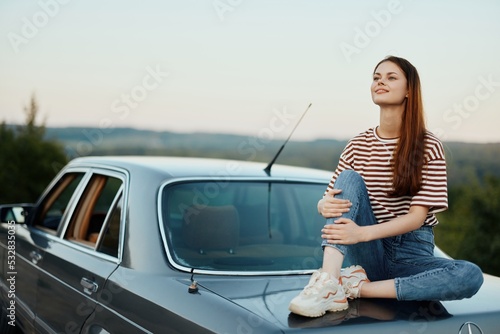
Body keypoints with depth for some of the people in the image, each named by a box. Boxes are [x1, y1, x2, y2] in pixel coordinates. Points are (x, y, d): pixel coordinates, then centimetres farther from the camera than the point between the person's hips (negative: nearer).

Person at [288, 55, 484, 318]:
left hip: (413, 253, -1)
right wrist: (324, 205, -23)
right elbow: (329, 200, 4)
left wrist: (362, 232, -29)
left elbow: (417, 216, -13)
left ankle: (359, 288, -25)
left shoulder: (429, 147, -4)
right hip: (370, 253, 1)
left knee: (471, 276, -30)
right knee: (349, 178, -22)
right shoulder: (357, 146, 5)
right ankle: (327, 284, -37)